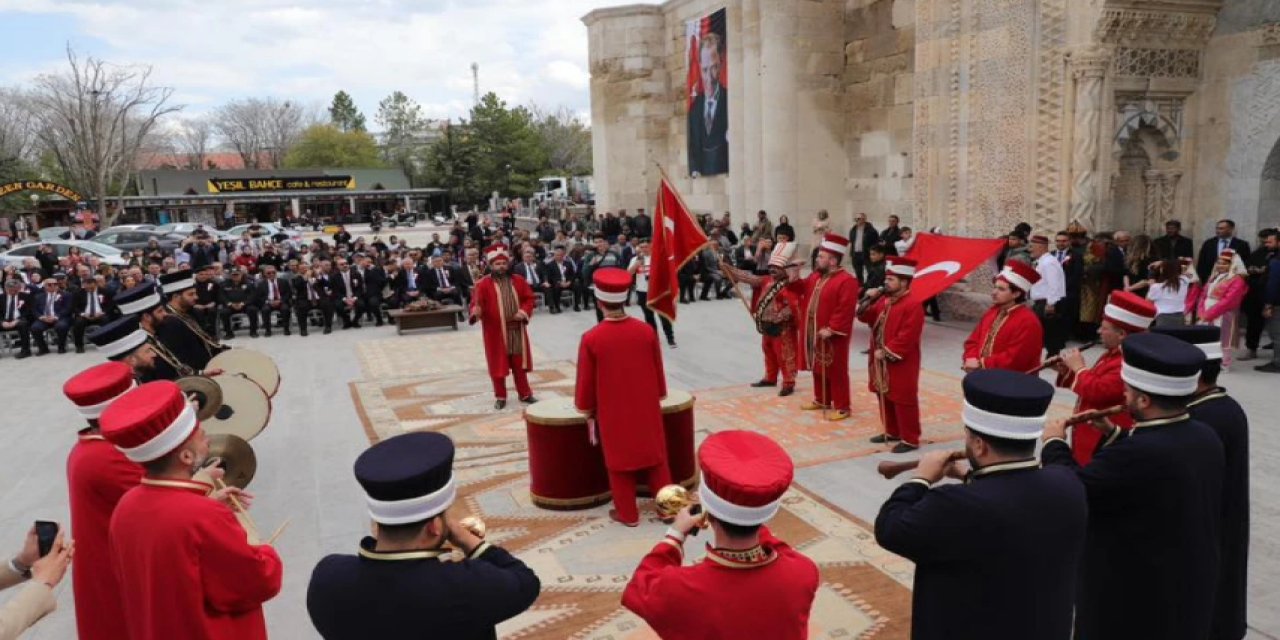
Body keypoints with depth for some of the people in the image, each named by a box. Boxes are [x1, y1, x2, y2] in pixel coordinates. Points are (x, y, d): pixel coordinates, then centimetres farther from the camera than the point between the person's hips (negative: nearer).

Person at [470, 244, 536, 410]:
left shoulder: (518, 281, 6)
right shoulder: (483, 284, -6)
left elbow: (529, 298, 10)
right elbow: (476, 302, -14)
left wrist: (524, 311, -8)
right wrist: (476, 312, -36)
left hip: (516, 330, 3)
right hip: (496, 331, -3)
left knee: (519, 364, 11)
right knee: (498, 365, 4)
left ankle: (524, 394, 23)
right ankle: (500, 397, 17)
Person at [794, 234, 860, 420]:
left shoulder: (846, 281, -19)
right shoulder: (816, 276, 8)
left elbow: (845, 310, -23)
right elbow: (803, 289, 21)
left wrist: (831, 329, -25)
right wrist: (793, 280, 2)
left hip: (832, 335, -8)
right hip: (813, 332, 8)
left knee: (835, 371, 0)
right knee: (818, 368, 18)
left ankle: (842, 407, 10)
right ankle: (821, 400, 33)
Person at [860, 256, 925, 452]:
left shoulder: (913, 305, -18)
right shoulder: (884, 300, 9)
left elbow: (907, 338, -23)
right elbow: (867, 318, 13)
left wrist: (886, 352, -20)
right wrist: (869, 301, -4)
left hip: (900, 364, -9)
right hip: (882, 361, 9)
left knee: (903, 400, -1)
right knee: (884, 397, 17)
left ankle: (910, 440, 10)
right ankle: (892, 432, 31)